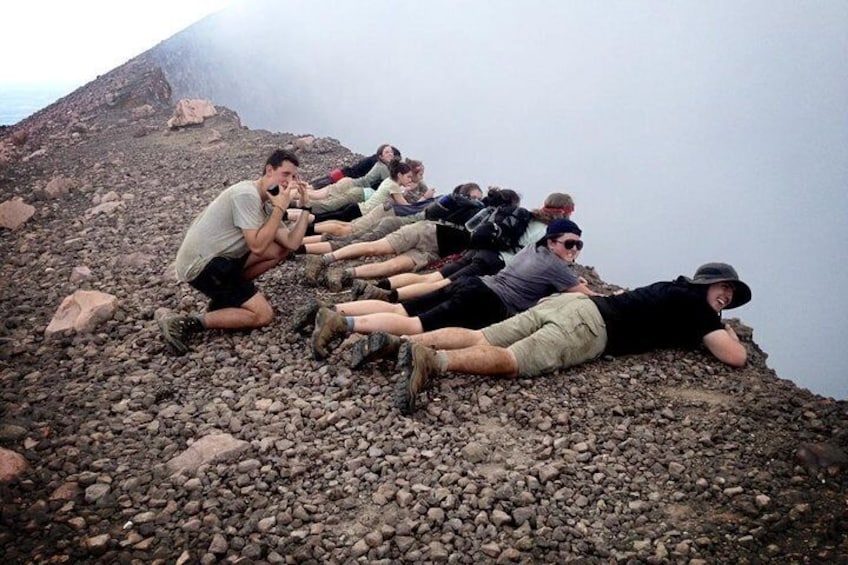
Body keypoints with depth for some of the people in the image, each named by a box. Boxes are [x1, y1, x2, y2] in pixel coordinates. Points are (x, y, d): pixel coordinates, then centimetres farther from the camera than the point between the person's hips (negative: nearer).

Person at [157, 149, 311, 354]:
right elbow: (257, 247, -24)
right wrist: (280, 208, -19)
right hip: (200, 263, -9)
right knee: (262, 314, -11)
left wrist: (306, 206, 0)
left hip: (220, 255, 9)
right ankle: (185, 324, -11)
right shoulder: (247, 195, -18)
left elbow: (291, 243, 2)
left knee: (280, 250, 8)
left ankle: (227, 293, 12)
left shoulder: (264, 203, 11)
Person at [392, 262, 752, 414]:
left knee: (479, 340, -5)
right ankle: (433, 361, -45)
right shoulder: (695, 304, 12)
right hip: (587, 325, -8)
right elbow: (735, 357, 6)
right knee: (512, 361, -26)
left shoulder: (672, 289, 35)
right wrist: (730, 333, 33)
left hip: (565, 302, 8)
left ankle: (411, 345, -21)